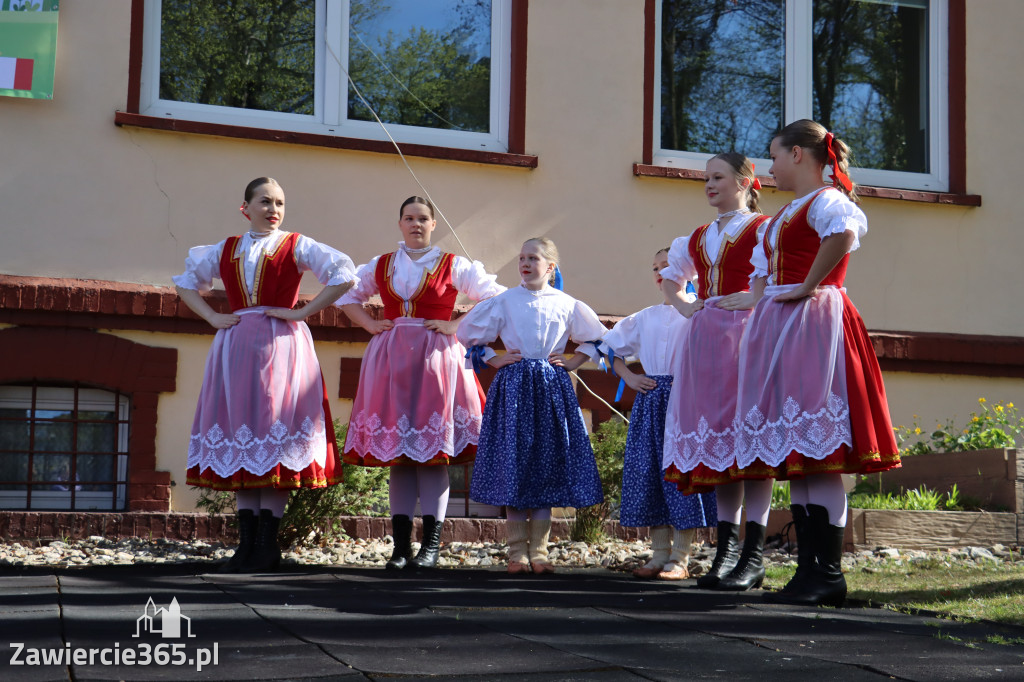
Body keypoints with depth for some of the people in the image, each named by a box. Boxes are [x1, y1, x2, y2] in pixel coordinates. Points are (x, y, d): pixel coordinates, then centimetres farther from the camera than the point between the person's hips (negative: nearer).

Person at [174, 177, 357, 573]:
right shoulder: (226, 250, 14)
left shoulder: (296, 246, 4)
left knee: (275, 438, -7)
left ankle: (267, 545, -3)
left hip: (281, 346, -4)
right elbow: (185, 283, 23)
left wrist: (303, 312, -9)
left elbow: (344, 275, -5)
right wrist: (213, 317, 7)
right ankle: (246, 544, 7)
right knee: (238, 439, 2)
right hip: (235, 347, 4)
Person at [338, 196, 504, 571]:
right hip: (391, 357, 3)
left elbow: (496, 297, 0)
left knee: (433, 452, -8)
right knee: (395, 451, 2)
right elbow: (347, 295, 27)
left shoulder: (453, 266, 4)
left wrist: (456, 325, -6)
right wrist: (370, 325, 10)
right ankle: (400, 545, 5)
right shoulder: (380, 266, 14)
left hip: (436, 357, -3)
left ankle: (431, 545, -5)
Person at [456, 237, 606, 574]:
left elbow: (597, 337, 18)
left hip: (551, 387, 1)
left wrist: (573, 362, 6)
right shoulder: (504, 301, 4)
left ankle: (539, 550, 7)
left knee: (546, 469, 1)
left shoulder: (566, 304, 6)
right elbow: (466, 331, 12)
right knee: (513, 468, -3)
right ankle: (517, 551, 4)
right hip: (513, 386, -1)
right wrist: (492, 359, 5)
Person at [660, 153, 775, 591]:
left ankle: (753, 556, -13)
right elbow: (670, 276, 37)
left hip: (746, 335, -7)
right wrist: (683, 306, 20)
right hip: (704, 339, 7)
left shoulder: (763, 229, 1)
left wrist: (756, 297, -16)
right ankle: (726, 551, 7)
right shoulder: (698, 238, 21)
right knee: (716, 439, 4)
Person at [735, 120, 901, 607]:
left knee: (819, 456, -12)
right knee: (796, 458, 7)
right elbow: (764, 272, 34)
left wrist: (807, 287, -22)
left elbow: (844, 233, -31)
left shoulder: (826, 199, -7)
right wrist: (764, 304, 16)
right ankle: (808, 568, 9)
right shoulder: (785, 214, 22)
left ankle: (829, 574, -11)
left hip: (814, 323, -10)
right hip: (780, 329, 10)